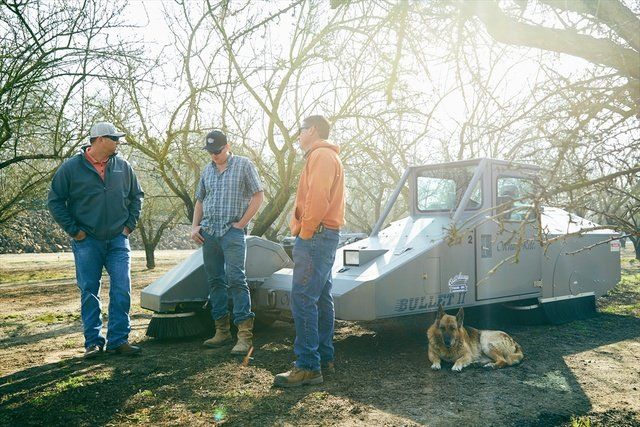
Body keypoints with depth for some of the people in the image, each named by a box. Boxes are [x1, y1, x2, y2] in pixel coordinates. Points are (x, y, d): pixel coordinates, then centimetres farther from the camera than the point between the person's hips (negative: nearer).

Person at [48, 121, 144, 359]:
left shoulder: (122, 166, 5)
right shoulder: (72, 167, -4)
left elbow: (136, 196, 17)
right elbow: (55, 201, 1)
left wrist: (129, 224, 8)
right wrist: (74, 230, -4)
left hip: (118, 241, 2)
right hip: (87, 242, -2)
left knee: (122, 290, -2)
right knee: (89, 292, 5)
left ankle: (118, 339, 9)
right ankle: (93, 341, 16)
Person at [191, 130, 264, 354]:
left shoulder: (244, 165, 1)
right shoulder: (207, 170, 16)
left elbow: (258, 196, -2)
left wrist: (241, 223, -7)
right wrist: (194, 227, 9)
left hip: (232, 232, -6)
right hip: (208, 232, 6)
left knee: (236, 280, -13)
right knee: (215, 281, 7)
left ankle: (245, 335, -11)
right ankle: (222, 331, 16)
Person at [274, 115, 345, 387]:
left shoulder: (321, 155, -8)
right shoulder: (325, 156, 25)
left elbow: (318, 198, -21)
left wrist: (305, 232, -15)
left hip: (316, 235, -11)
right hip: (323, 236, 11)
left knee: (302, 299, -13)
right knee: (320, 298, 13)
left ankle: (308, 366, -11)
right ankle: (325, 358, 20)